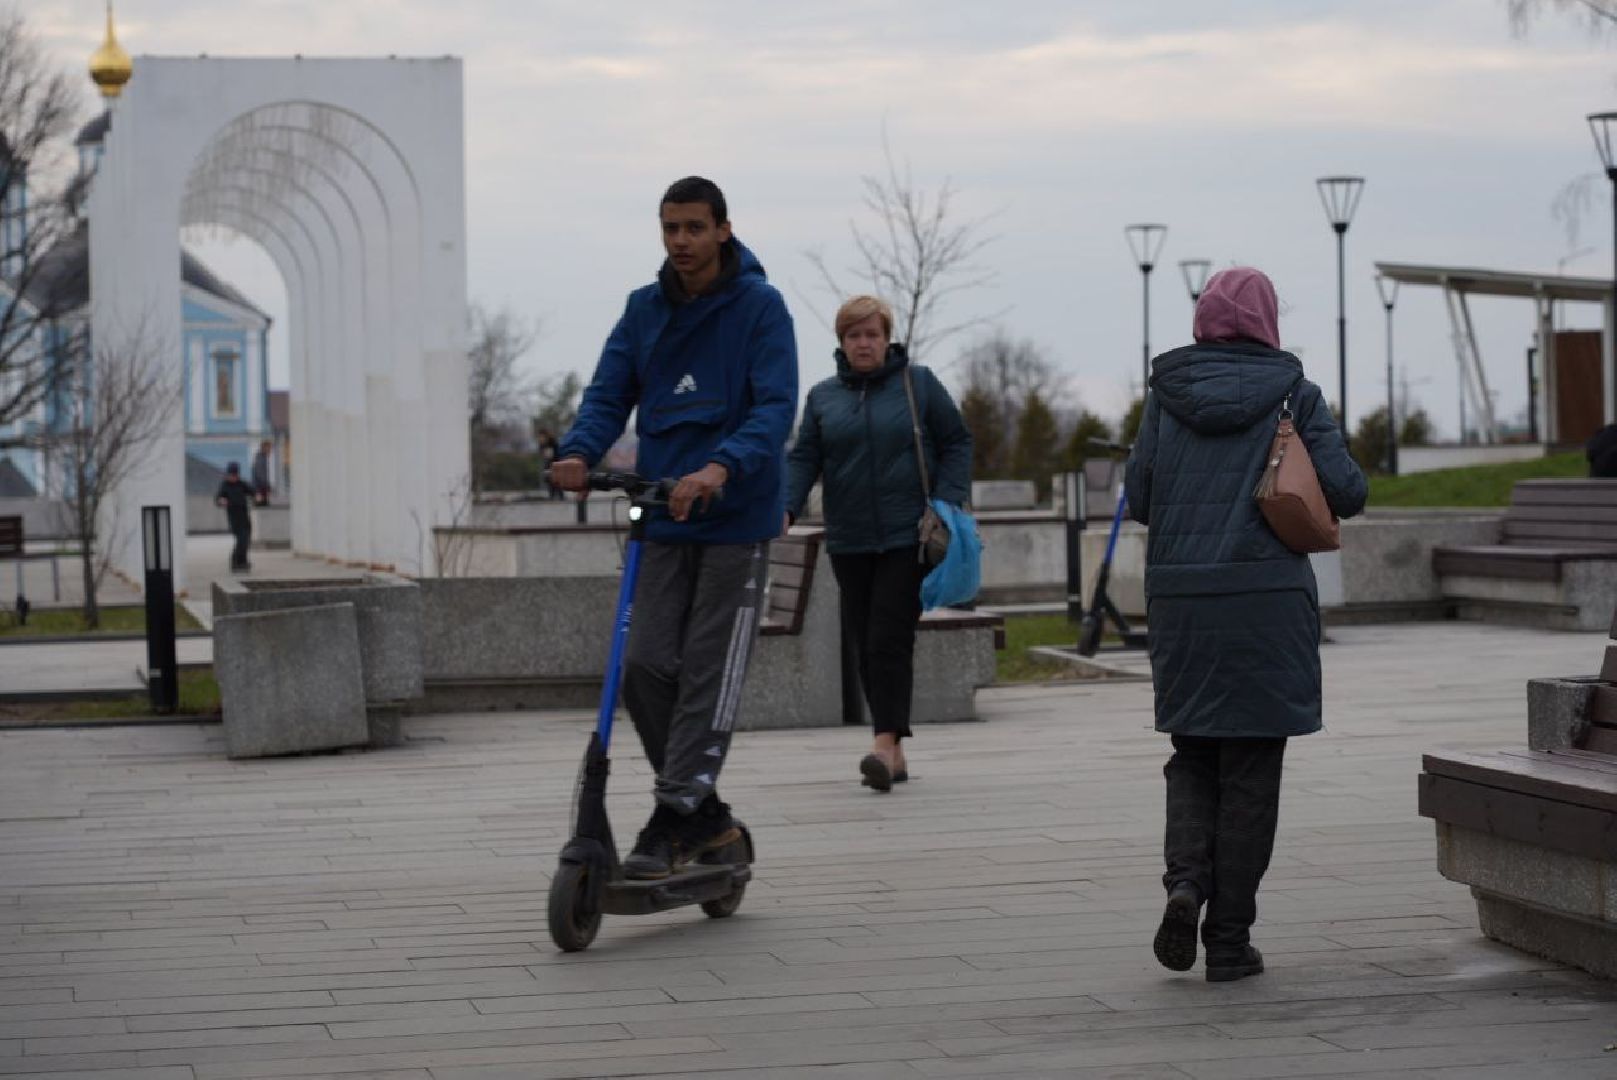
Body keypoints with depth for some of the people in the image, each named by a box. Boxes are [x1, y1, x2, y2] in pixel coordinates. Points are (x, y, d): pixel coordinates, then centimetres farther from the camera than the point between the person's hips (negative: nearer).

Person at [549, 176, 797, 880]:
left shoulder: (760, 307, -7)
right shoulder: (644, 309, 8)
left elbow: (775, 405, -17)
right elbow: (610, 393, 3)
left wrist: (721, 468, -35)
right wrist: (578, 452, -19)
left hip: (736, 517, -5)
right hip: (663, 514, 5)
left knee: (709, 674, -3)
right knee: (645, 669, -1)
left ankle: (672, 822, 1)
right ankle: (706, 815, 13)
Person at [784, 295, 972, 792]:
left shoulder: (919, 383, 3)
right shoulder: (823, 396, 10)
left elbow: (957, 443, 5)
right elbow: (803, 458, 6)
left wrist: (947, 501, -8)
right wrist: (785, 507, -11)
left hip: (908, 537, -4)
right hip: (849, 542, 4)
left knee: (890, 640, -14)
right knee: (867, 648, 4)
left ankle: (886, 743, -18)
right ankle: (894, 755, 10)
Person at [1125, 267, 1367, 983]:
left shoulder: (1166, 393, 5)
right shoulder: (1293, 394, -1)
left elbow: (1138, 499, 4)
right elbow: (1345, 493, -6)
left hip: (1180, 599, 2)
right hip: (1269, 598, -2)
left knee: (1192, 755, 17)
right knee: (1250, 771, 6)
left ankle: (1185, 879, -8)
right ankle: (1229, 941, 8)